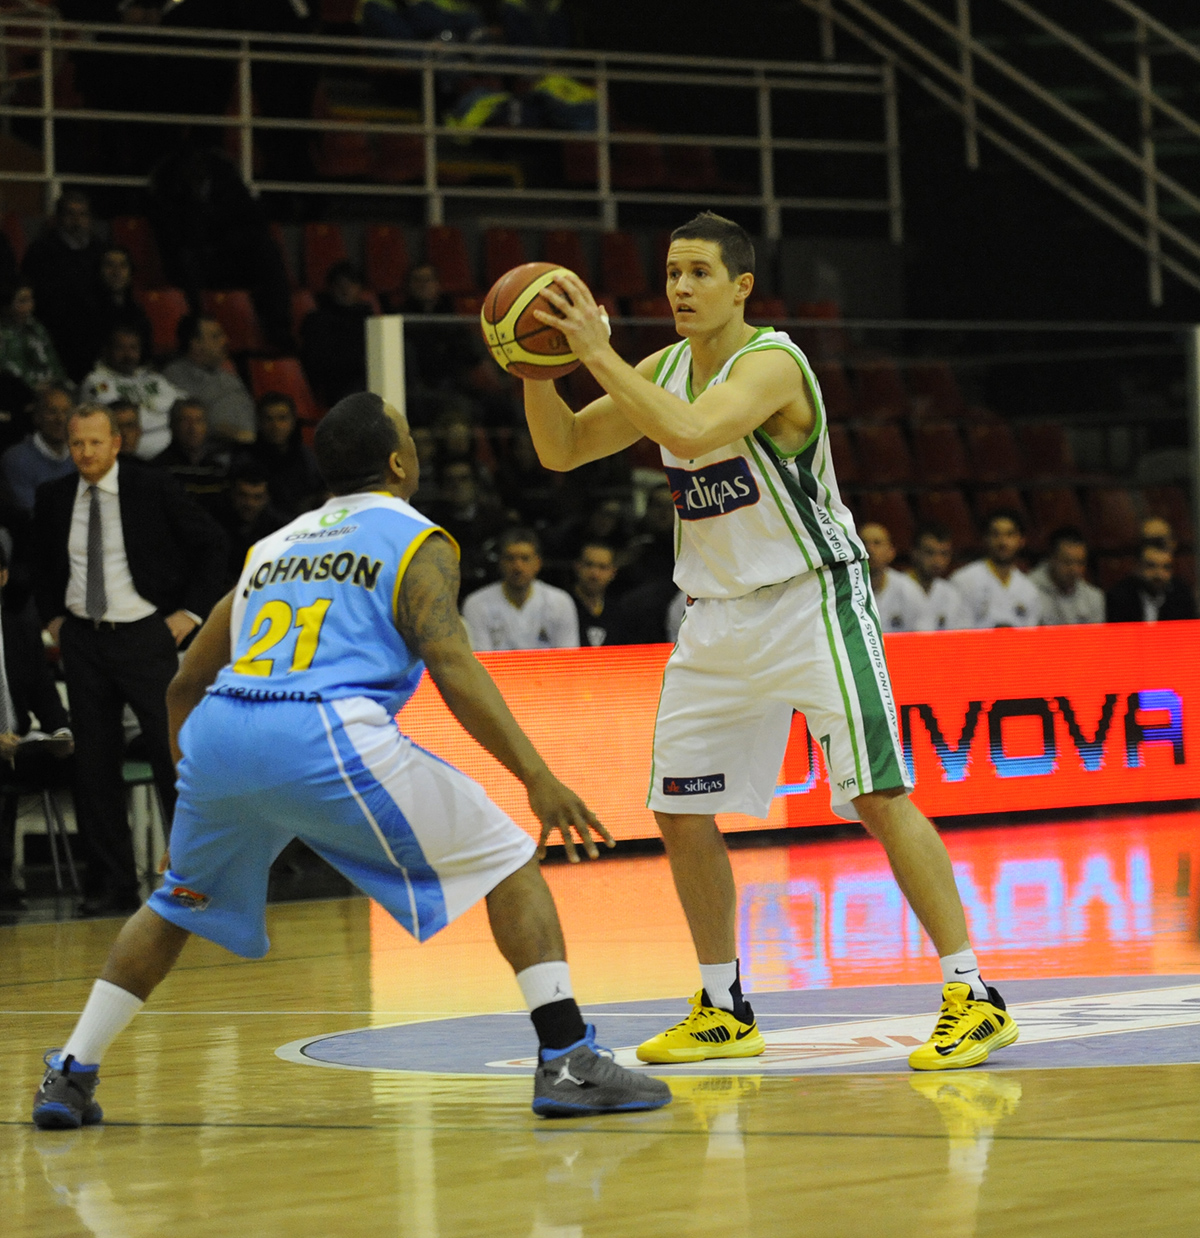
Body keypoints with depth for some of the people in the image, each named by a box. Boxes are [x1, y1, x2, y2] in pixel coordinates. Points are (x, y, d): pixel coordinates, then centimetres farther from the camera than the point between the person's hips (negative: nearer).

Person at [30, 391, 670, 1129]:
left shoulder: (274, 547, 30)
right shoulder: (415, 541, 12)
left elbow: (188, 683, 32)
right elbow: (451, 665, -6)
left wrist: (194, 785, 43)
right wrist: (537, 775, -12)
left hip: (217, 735, 6)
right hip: (325, 735, -6)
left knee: (180, 904, 32)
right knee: (508, 862, 6)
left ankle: (70, 1078, 28)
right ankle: (568, 1062, -8)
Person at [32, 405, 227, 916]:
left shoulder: (153, 488, -5)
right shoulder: (54, 498, 6)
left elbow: (212, 543, 0)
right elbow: (41, 561, 23)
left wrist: (191, 610, -5)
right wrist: (52, 616, 11)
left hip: (145, 638, -4)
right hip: (82, 641, 4)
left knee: (174, 755, -5)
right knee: (94, 767, 4)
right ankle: (111, 884, 12)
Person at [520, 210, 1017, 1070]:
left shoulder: (771, 363, -18)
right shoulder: (666, 369, 6)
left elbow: (692, 432, -37)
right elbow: (563, 451, 9)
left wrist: (599, 353, -32)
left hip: (812, 602, -8)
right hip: (719, 615, 8)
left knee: (879, 794, -15)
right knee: (681, 810, 7)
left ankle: (974, 999, -11)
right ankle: (724, 1013, 19)